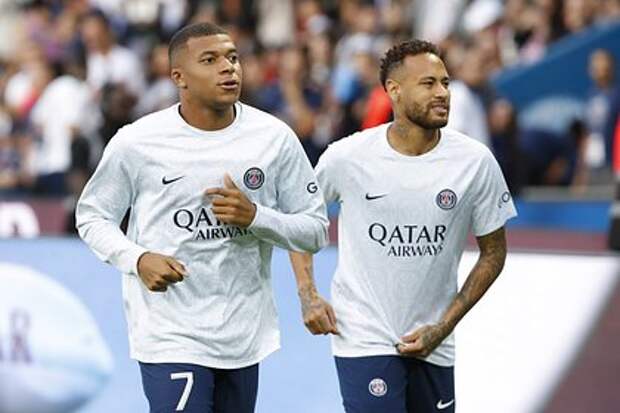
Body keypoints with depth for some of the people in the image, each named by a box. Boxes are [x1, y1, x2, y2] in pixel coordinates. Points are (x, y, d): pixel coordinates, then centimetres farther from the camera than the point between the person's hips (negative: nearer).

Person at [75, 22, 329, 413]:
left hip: (245, 335, 3)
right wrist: (137, 259, -13)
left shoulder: (275, 138, -1)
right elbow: (91, 216, 6)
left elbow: (316, 230, 4)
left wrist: (255, 216, -15)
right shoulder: (137, 142, -6)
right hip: (171, 336, -3)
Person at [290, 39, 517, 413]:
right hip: (364, 338, -3)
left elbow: (493, 252, 4)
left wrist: (443, 327, -3)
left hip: (433, 344, 3)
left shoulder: (475, 161, -6)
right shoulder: (348, 156, -9)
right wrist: (308, 295, -2)